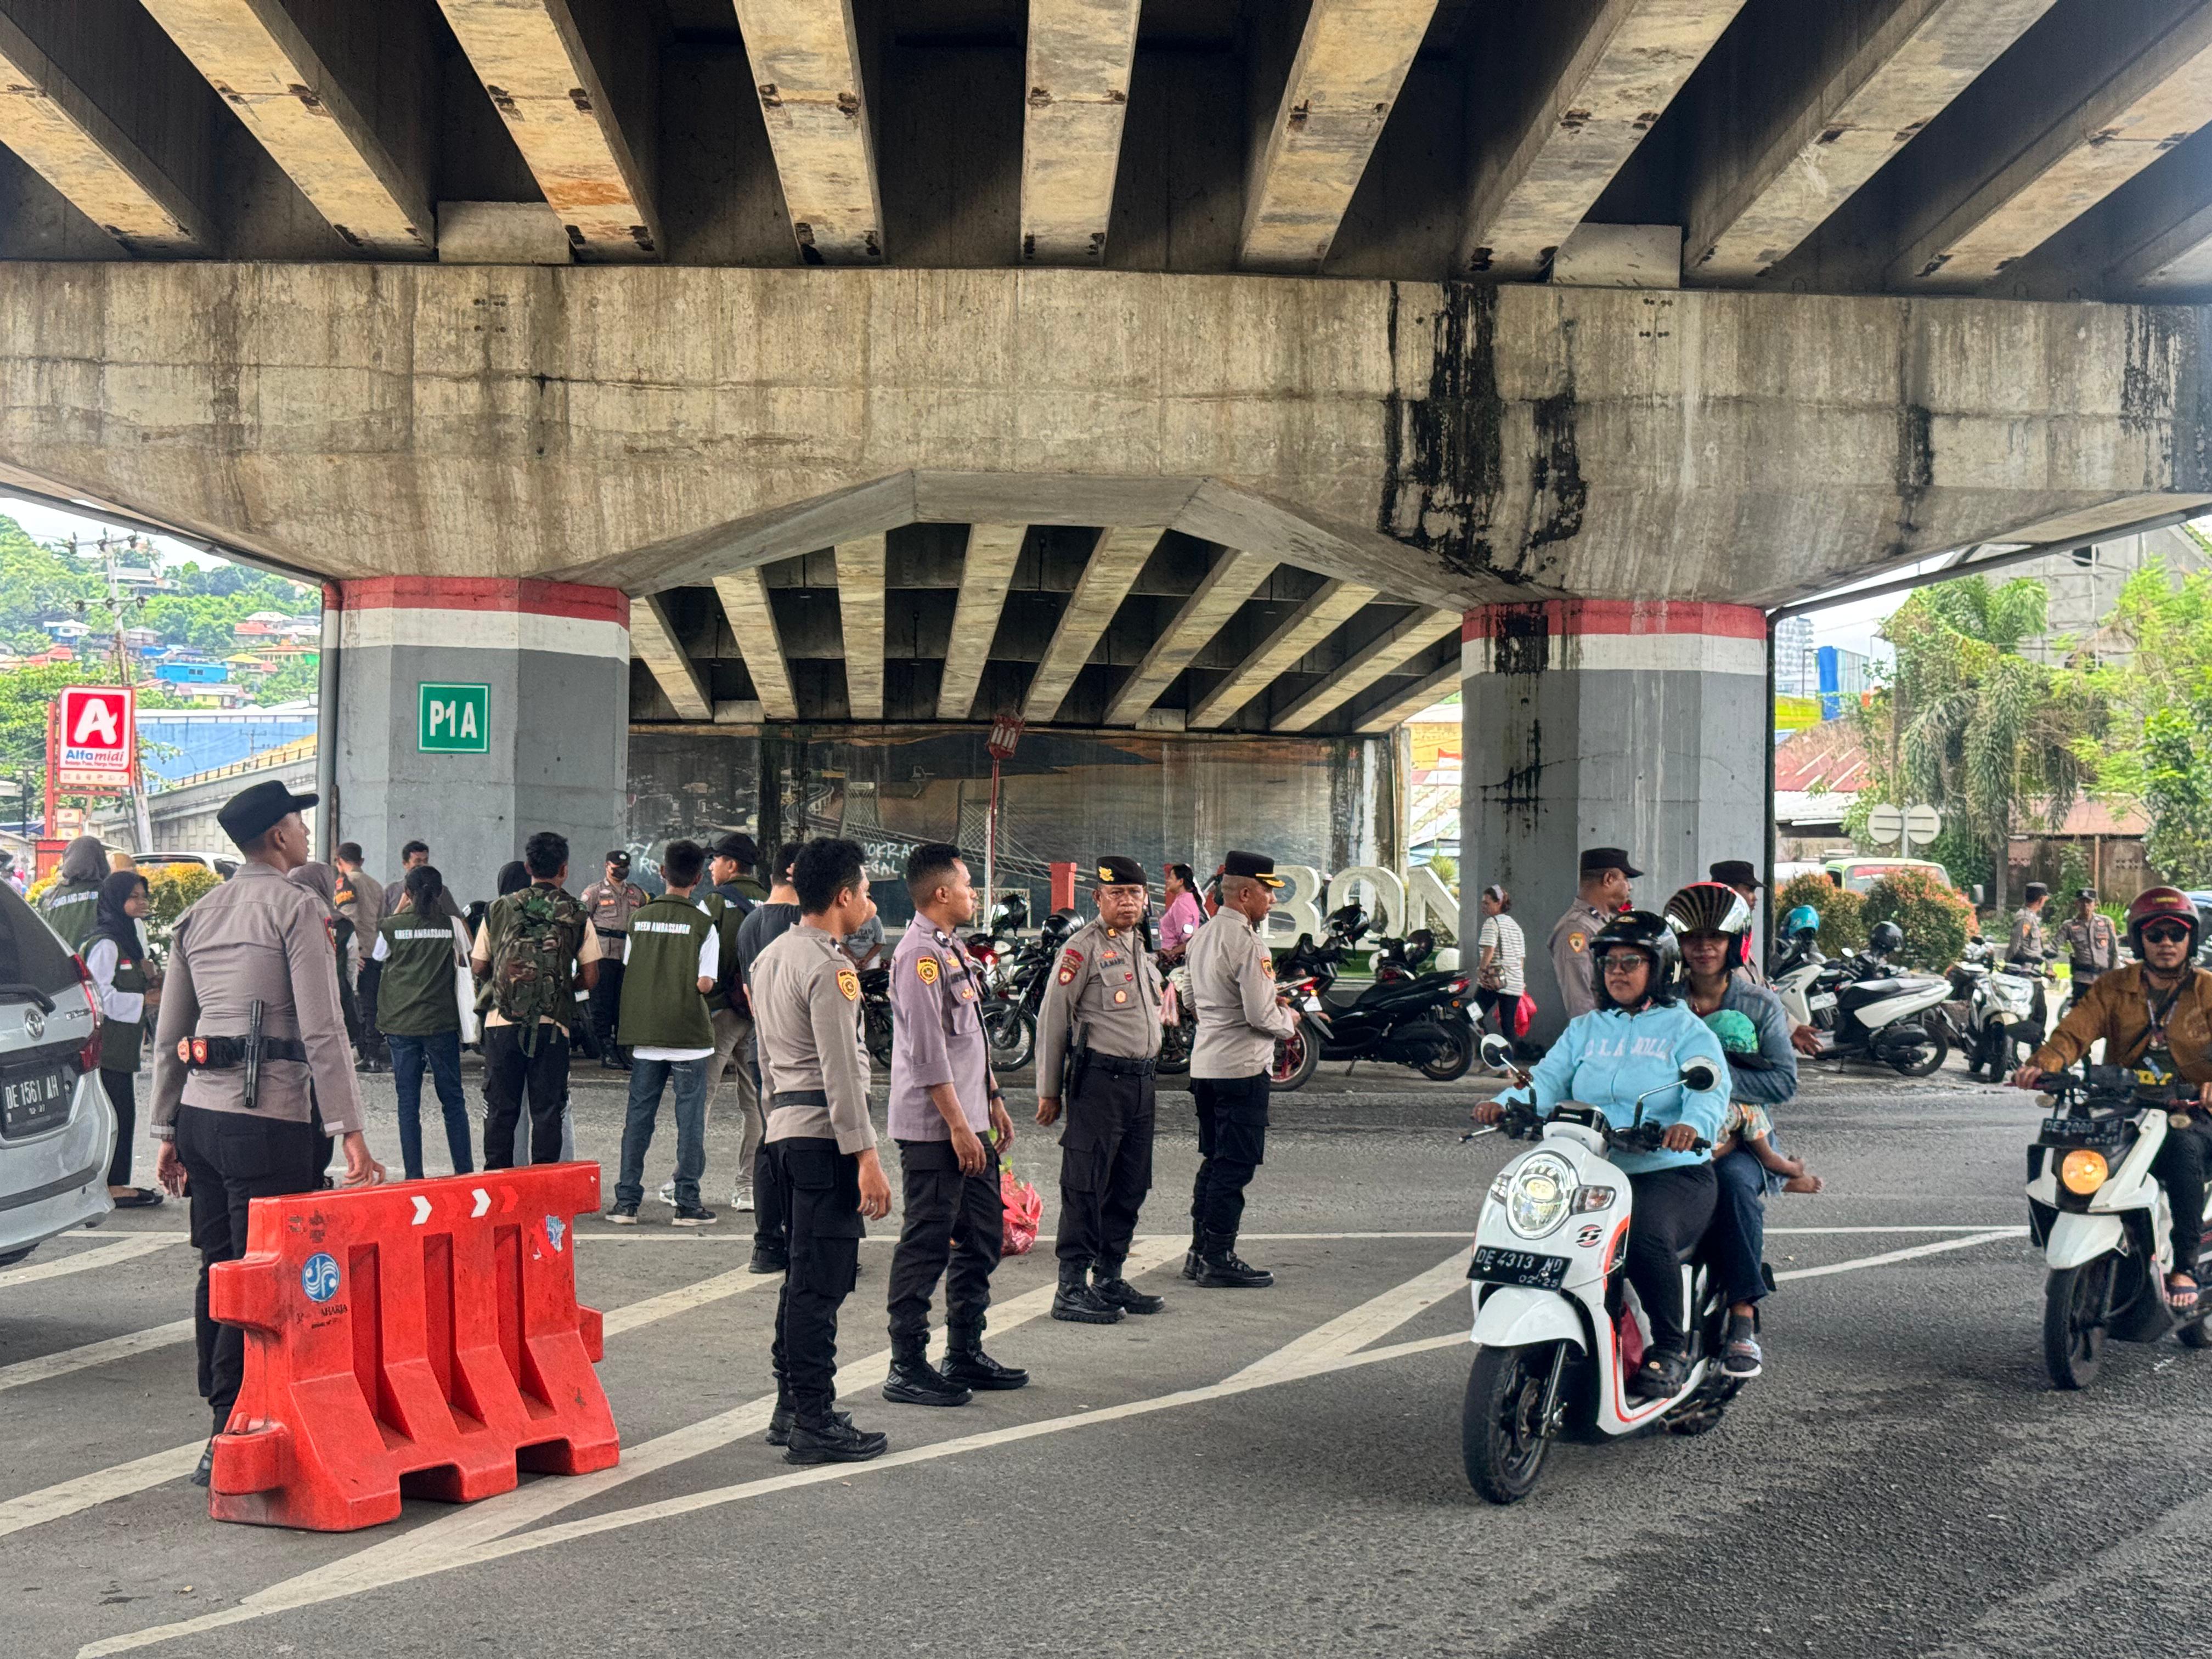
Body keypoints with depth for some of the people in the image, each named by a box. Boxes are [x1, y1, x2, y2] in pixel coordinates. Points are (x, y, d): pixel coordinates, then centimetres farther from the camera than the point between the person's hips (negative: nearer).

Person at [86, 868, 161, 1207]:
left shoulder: (130, 942, 18)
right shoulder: (105, 944, -12)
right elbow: (103, 997, -18)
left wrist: (149, 976, 6)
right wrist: (144, 1000, -16)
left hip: (123, 1046, 10)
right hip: (107, 1046, -10)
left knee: (124, 1113, 10)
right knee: (115, 1112, -7)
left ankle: (118, 1183, 14)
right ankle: (111, 1185, -4)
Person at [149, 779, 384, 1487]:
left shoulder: (197, 917, 16)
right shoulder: (298, 906, -6)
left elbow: (169, 1037, 17)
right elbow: (322, 1030, -13)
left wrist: (168, 1131, 22)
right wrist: (349, 1130, -13)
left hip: (199, 1112, 8)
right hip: (267, 1117, -7)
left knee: (218, 1269, 12)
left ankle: (221, 1413, 19)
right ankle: (229, 1434, -5)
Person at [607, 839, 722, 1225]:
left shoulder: (640, 918, 5)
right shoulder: (703, 924, -8)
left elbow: (628, 973, 8)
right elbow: (704, 983, -13)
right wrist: (686, 986, 7)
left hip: (644, 1034, 4)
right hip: (688, 1034, -4)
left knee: (638, 1115, 9)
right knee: (690, 1117, 2)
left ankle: (627, 1201, 10)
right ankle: (688, 1203, 4)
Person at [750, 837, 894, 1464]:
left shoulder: (769, 957, 15)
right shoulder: (829, 967, -14)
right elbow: (841, 1071, -19)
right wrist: (867, 1158, -19)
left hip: (784, 1127, 10)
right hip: (824, 1133, -10)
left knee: (803, 1273, 17)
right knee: (823, 1279, -7)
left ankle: (790, 1407, 24)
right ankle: (815, 1424, -4)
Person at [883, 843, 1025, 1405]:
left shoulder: (952, 948, 16)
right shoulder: (918, 954, -15)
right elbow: (927, 1051, -20)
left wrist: (992, 1100, 22)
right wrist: (957, 1125, -21)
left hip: (968, 1121, 10)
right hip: (934, 1127, -10)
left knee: (983, 1236, 15)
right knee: (927, 1245, -5)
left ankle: (966, 1356, 25)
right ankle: (907, 1368, 3)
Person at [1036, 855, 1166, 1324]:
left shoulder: (1140, 948, 17)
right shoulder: (1083, 947, -9)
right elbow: (1052, 1018, -9)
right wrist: (1049, 1090, -9)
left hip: (1141, 1079, 8)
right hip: (1098, 1078, -8)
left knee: (1130, 1188, 12)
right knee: (1085, 1188, -6)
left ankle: (1110, 1280, 22)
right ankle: (1071, 1289, -2)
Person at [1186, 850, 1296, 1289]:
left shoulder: (1202, 935, 11)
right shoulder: (1246, 942, -17)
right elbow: (1261, 1016, -20)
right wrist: (1288, 1020, 2)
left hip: (1204, 1065, 9)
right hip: (1242, 1067, -9)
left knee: (1213, 1161, 16)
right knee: (1235, 1166, -3)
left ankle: (1199, 1252, 21)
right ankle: (1219, 1260, 1)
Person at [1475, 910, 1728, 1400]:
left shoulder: (1686, 1029, 6)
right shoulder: (1585, 1029, 21)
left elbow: (1710, 1089, -11)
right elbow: (1549, 1077, 6)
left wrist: (1692, 1124, -35)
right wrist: (1507, 1103, -17)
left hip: (1673, 1172, -4)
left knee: (1646, 1235, -34)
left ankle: (1670, 1349, -12)